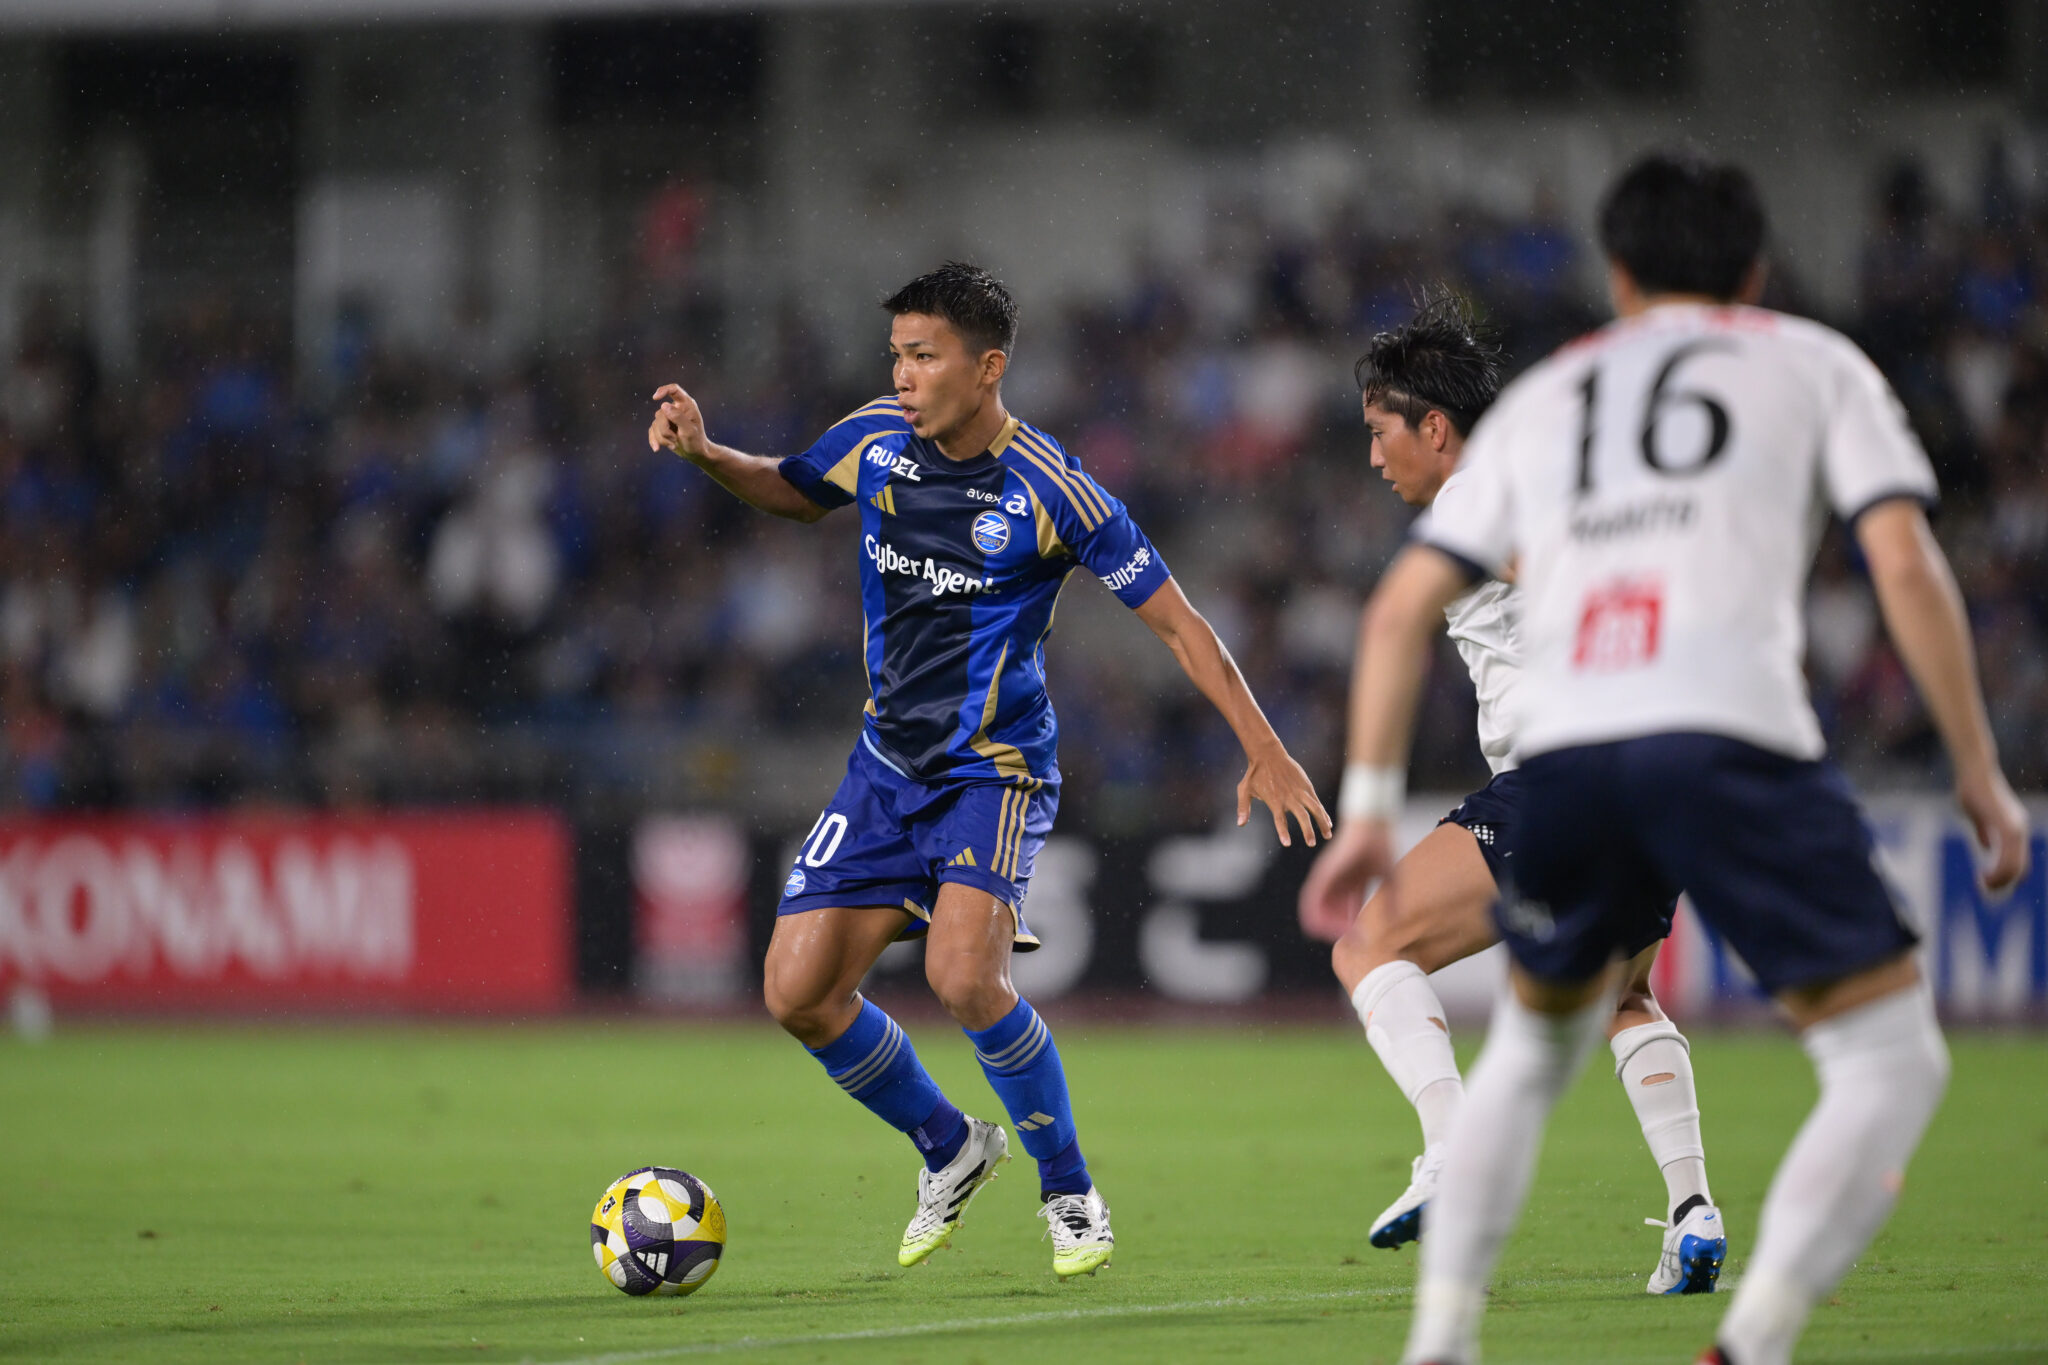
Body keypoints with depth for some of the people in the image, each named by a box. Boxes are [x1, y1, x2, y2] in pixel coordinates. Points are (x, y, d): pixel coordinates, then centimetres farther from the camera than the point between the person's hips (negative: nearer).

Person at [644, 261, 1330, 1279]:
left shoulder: (1049, 490, -17)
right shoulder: (876, 440, -2)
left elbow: (1172, 618, -11)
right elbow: (794, 492, 20)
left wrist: (1265, 752, -14)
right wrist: (705, 454, 0)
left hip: (995, 771, -6)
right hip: (888, 763, 6)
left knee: (963, 976, -28)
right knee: (799, 993, -4)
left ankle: (1070, 1194, -6)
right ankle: (950, 1148, 22)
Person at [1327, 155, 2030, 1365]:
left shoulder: (1542, 396, 29)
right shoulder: (1812, 361, 20)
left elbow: (1404, 604, 21)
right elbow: (1906, 564, 5)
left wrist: (1372, 808, 24)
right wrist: (1980, 771, 9)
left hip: (1559, 754, 4)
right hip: (1729, 734, -4)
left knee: (1534, 1049, 28)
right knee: (1894, 1061, 6)